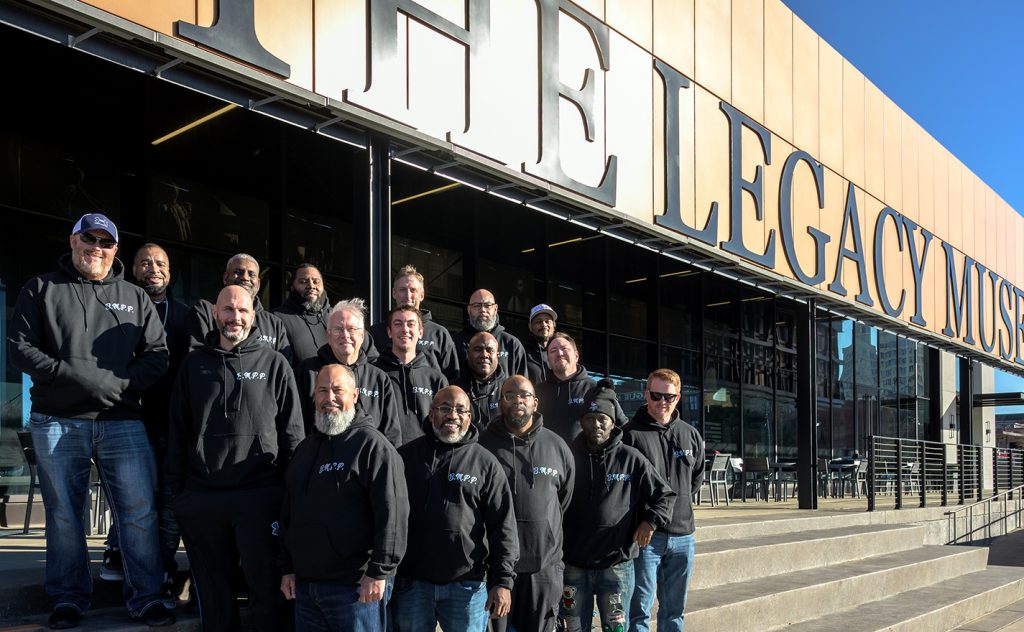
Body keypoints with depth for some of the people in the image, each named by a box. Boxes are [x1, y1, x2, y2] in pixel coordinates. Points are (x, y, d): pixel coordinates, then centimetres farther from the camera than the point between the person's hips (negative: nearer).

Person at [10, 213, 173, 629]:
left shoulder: (135, 298, 13)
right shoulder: (41, 290, 9)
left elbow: (157, 354, 6)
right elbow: (21, 348, 0)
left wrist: (120, 383, -11)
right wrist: (72, 375, -14)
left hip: (122, 420, 1)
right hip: (57, 422, -1)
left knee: (139, 512, -2)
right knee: (63, 515, 7)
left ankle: (145, 598, 8)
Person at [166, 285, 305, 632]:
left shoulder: (274, 363, 4)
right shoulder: (194, 364, 11)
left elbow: (292, 431, 3)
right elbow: (178, 431, 12)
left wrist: (292, 488, -3)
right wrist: (176, 488, 6)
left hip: (260, 495, -2)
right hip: (201, 496, 3)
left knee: (267, 586, -1)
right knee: (213, 591, 12)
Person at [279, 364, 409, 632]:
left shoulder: (372, 445, -8)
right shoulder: (305, 448, 17)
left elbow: (392, 513, -15)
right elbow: (288, 514, 22)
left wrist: (379, 571, -18)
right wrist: (287, 568, 17)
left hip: (355, 587, -7)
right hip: (304, 584, 7)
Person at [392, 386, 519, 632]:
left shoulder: (486, 463, 4)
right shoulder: (406, 456, 5)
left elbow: (503, 526, 0)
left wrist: (502, 581, -7)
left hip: (468, 584, -1)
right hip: (411, 583, 1)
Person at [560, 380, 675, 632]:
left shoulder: (631, 459, -1)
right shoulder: (569, 457, 1)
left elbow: (665, 495, 6)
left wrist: (652, 521, -11)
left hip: (617, 566, -1)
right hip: (573, 566, 1)